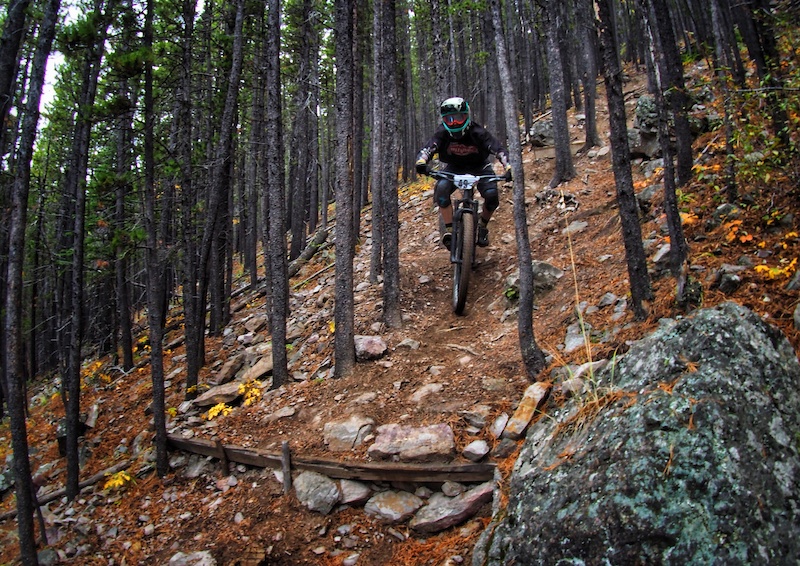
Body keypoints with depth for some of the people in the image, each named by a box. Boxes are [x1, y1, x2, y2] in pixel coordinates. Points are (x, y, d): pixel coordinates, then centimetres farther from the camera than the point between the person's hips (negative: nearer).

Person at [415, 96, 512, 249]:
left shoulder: (478, 132, -27)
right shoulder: (442, 133, -23)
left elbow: (499, 150, -31)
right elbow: (426, 149, -32)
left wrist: (508, 168, -49)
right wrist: (421, 162, -55)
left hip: (479, 166, -1)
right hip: (454, 167, 1)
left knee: (492, 194, -25)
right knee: (441, 188, -30)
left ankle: (483, 227, 4)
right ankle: (449, 229, -20)